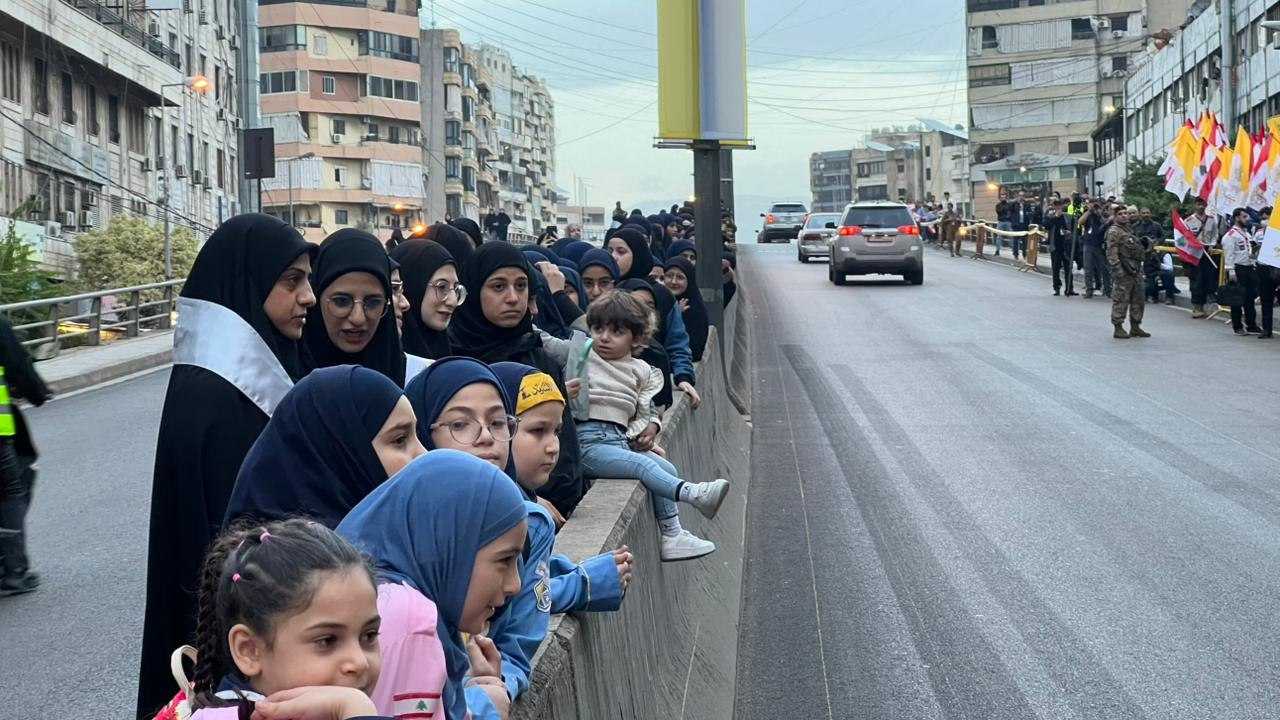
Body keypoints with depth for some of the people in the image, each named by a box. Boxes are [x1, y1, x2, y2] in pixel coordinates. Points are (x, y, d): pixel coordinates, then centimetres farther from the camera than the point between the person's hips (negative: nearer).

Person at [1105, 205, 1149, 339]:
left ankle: (1135, 327, 19)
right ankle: (1118, 328, -1)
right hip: (1124, 270, -9)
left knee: (1138, 299, 11)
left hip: (1136, 269, 9)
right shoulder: (1114, 231, -9)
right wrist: (1118, 269, -23)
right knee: (1121, 299, -6)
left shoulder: (1128, 228, 19)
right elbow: (1112, 253, -16)